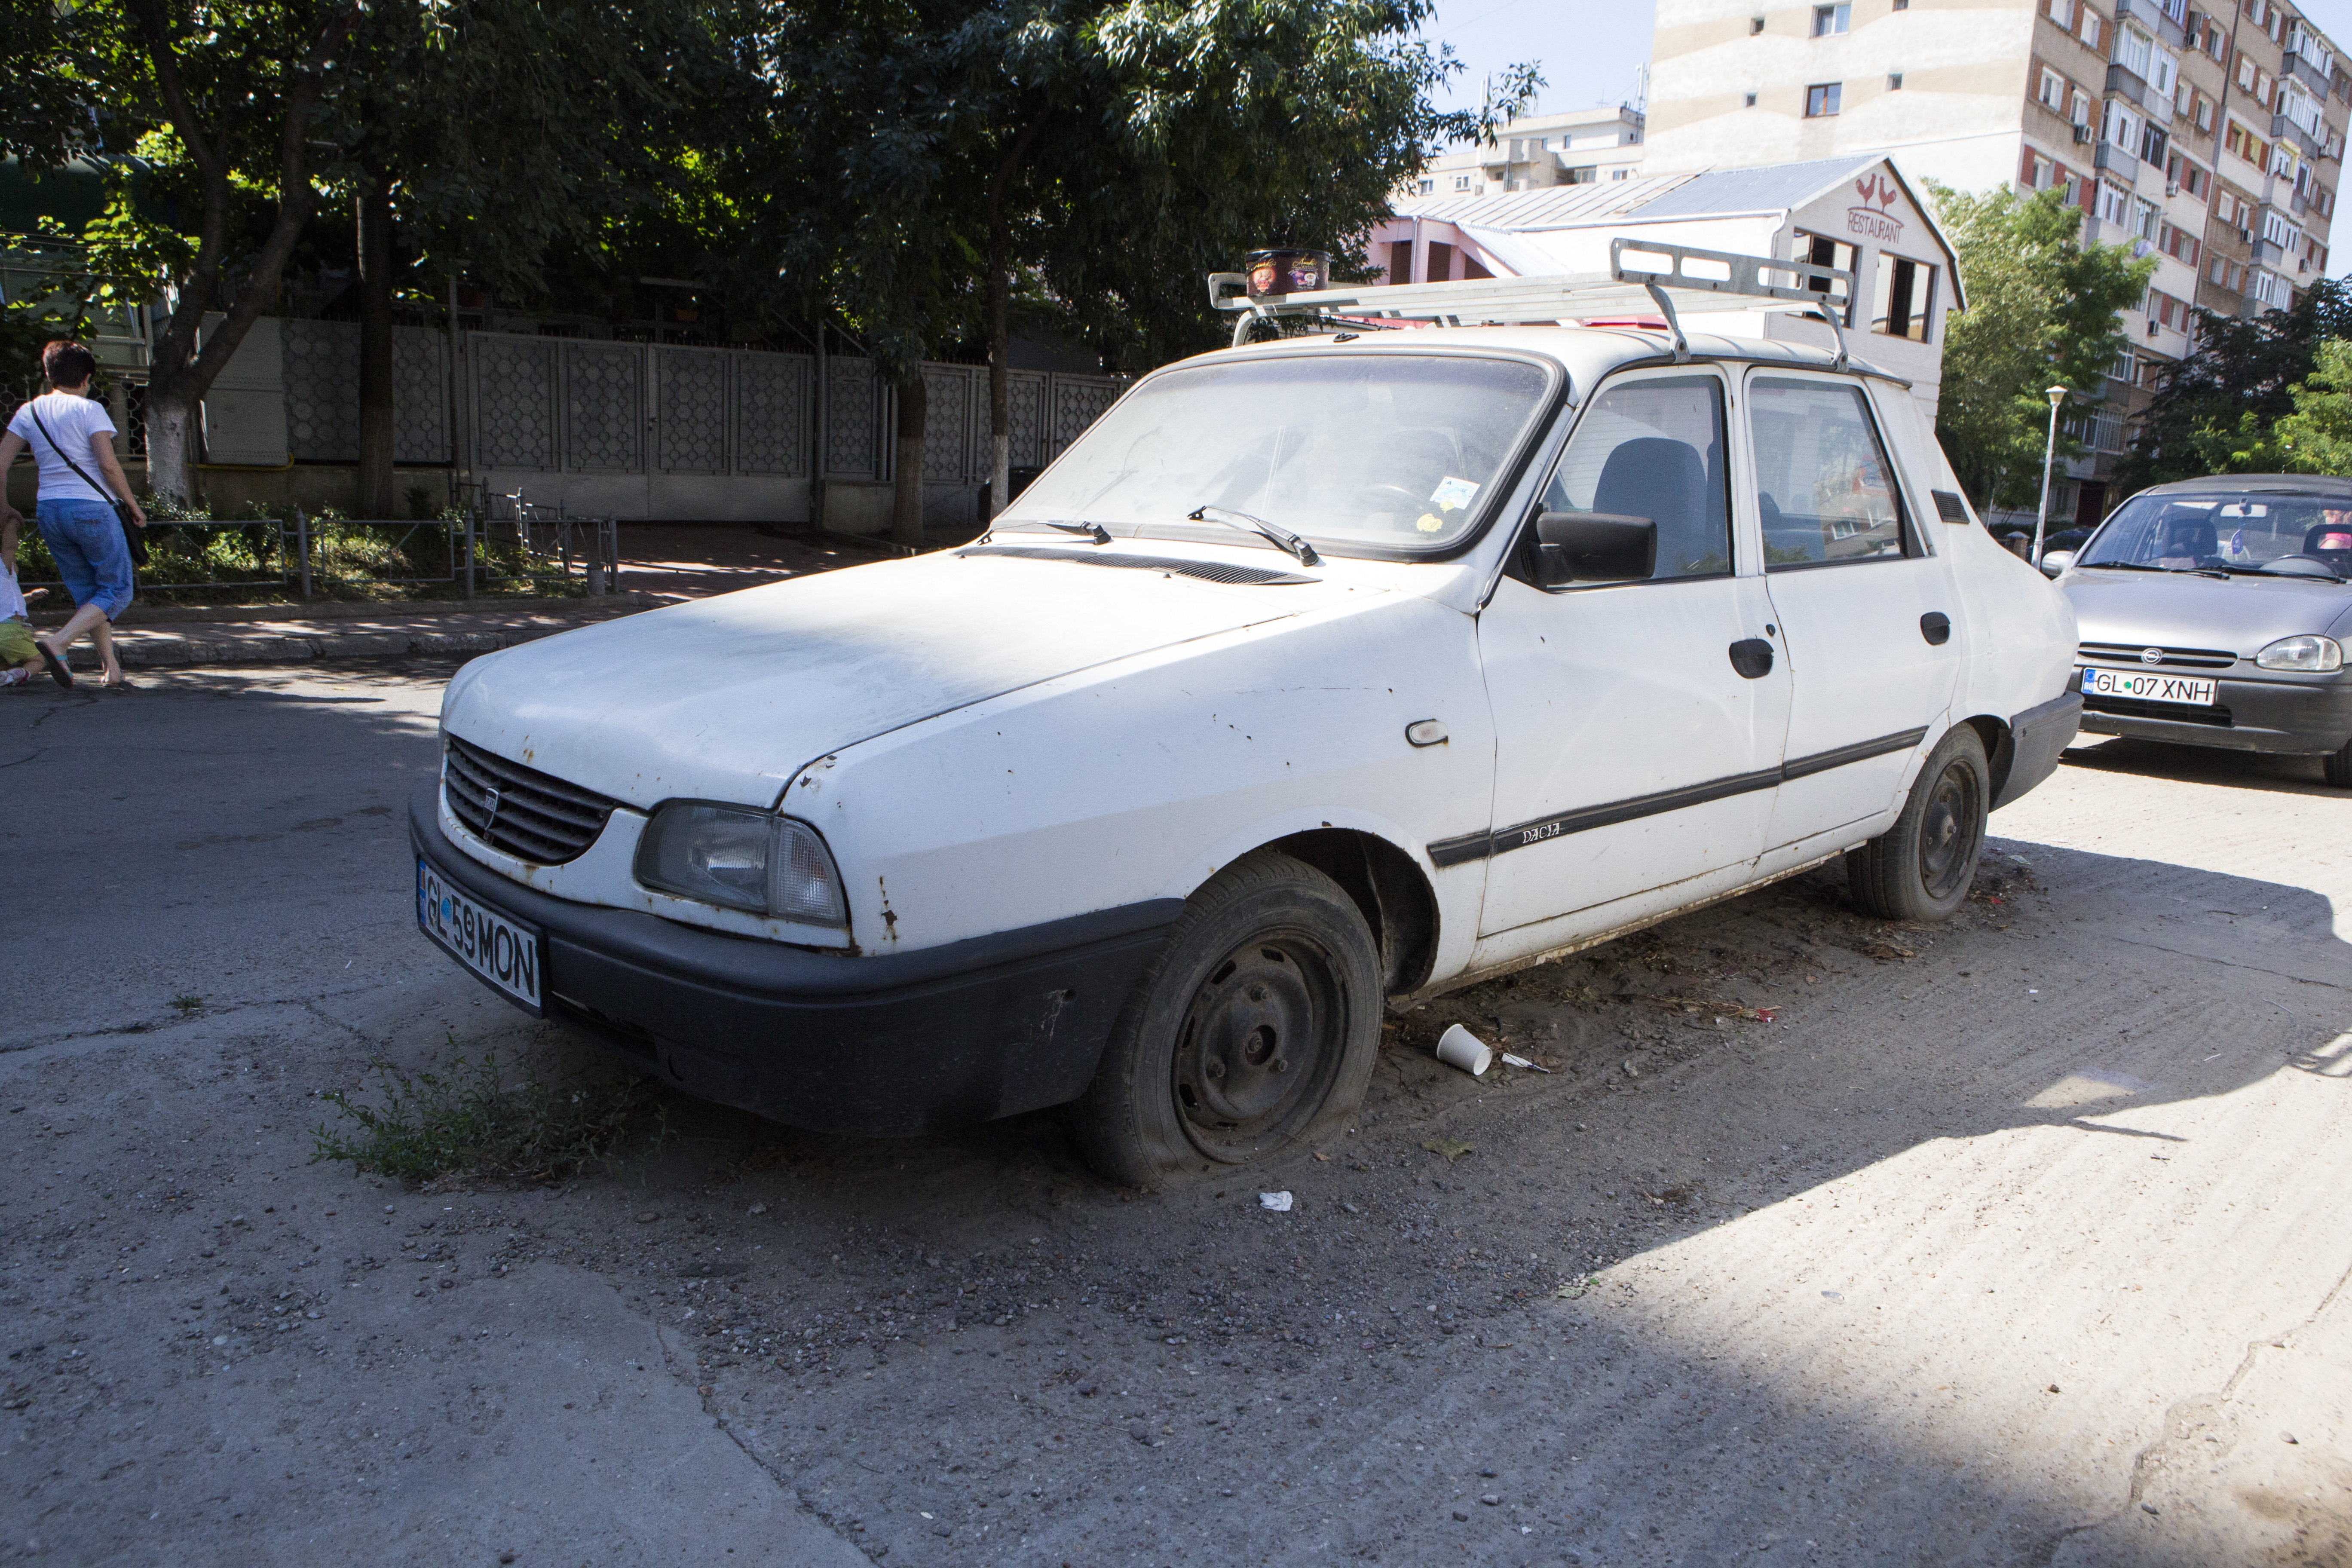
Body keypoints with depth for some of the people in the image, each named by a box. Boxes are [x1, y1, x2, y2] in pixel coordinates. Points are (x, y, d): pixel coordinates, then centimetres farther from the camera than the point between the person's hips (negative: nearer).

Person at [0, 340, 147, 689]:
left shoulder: (30, 411, 11)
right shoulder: (89, 409, -5)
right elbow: (108, 464, -15)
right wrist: (134, 505, -5)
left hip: (49, 512, 6)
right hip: (91, 508, -6)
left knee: (86, 594, 15)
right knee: (117, 591, 3)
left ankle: (112, 668, 11)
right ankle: (58, 643, -17)